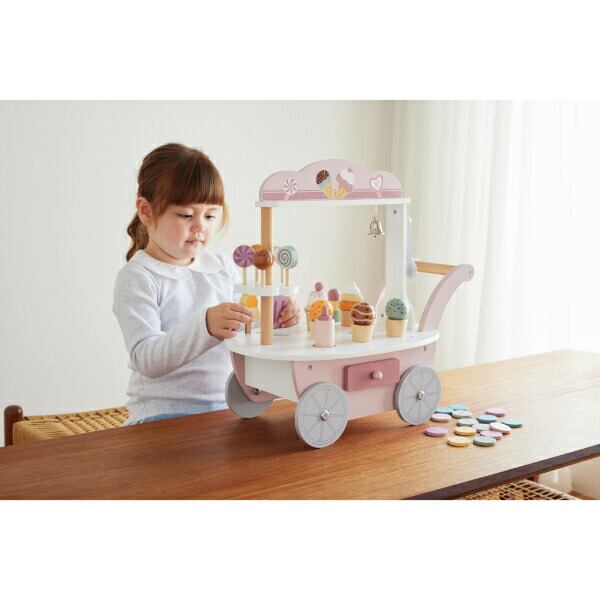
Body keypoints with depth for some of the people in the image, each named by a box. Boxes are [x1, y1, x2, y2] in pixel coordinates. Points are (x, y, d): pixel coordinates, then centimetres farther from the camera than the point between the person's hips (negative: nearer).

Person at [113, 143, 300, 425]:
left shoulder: (223, 268, 10)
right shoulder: (136, 278, -8)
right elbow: (146, 359, -20)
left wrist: (274, 319, -4)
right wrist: (206, 327, -35)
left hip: (229, 407, 6)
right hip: (165, 412, -6)